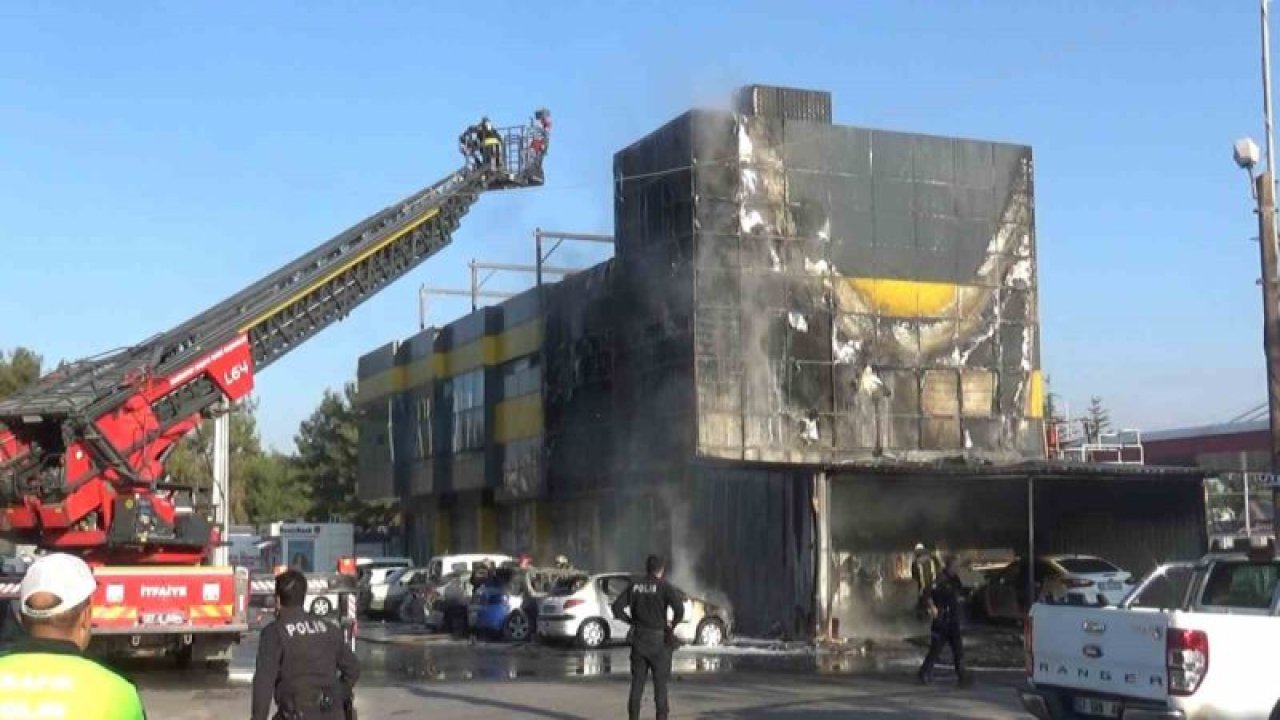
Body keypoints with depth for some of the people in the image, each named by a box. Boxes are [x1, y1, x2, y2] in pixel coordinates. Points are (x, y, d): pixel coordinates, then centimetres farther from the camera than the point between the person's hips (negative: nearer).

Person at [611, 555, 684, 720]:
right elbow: (679, 608, -22)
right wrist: (673, 625, -6)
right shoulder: (664, 586, -8)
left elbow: (617, 608, 3)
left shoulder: (634, 586, 5)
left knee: (637, 683, 9)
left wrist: (632, 622, 9)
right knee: (660, 683, 4)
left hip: (638, 639, 4)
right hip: (658, 640, -4)